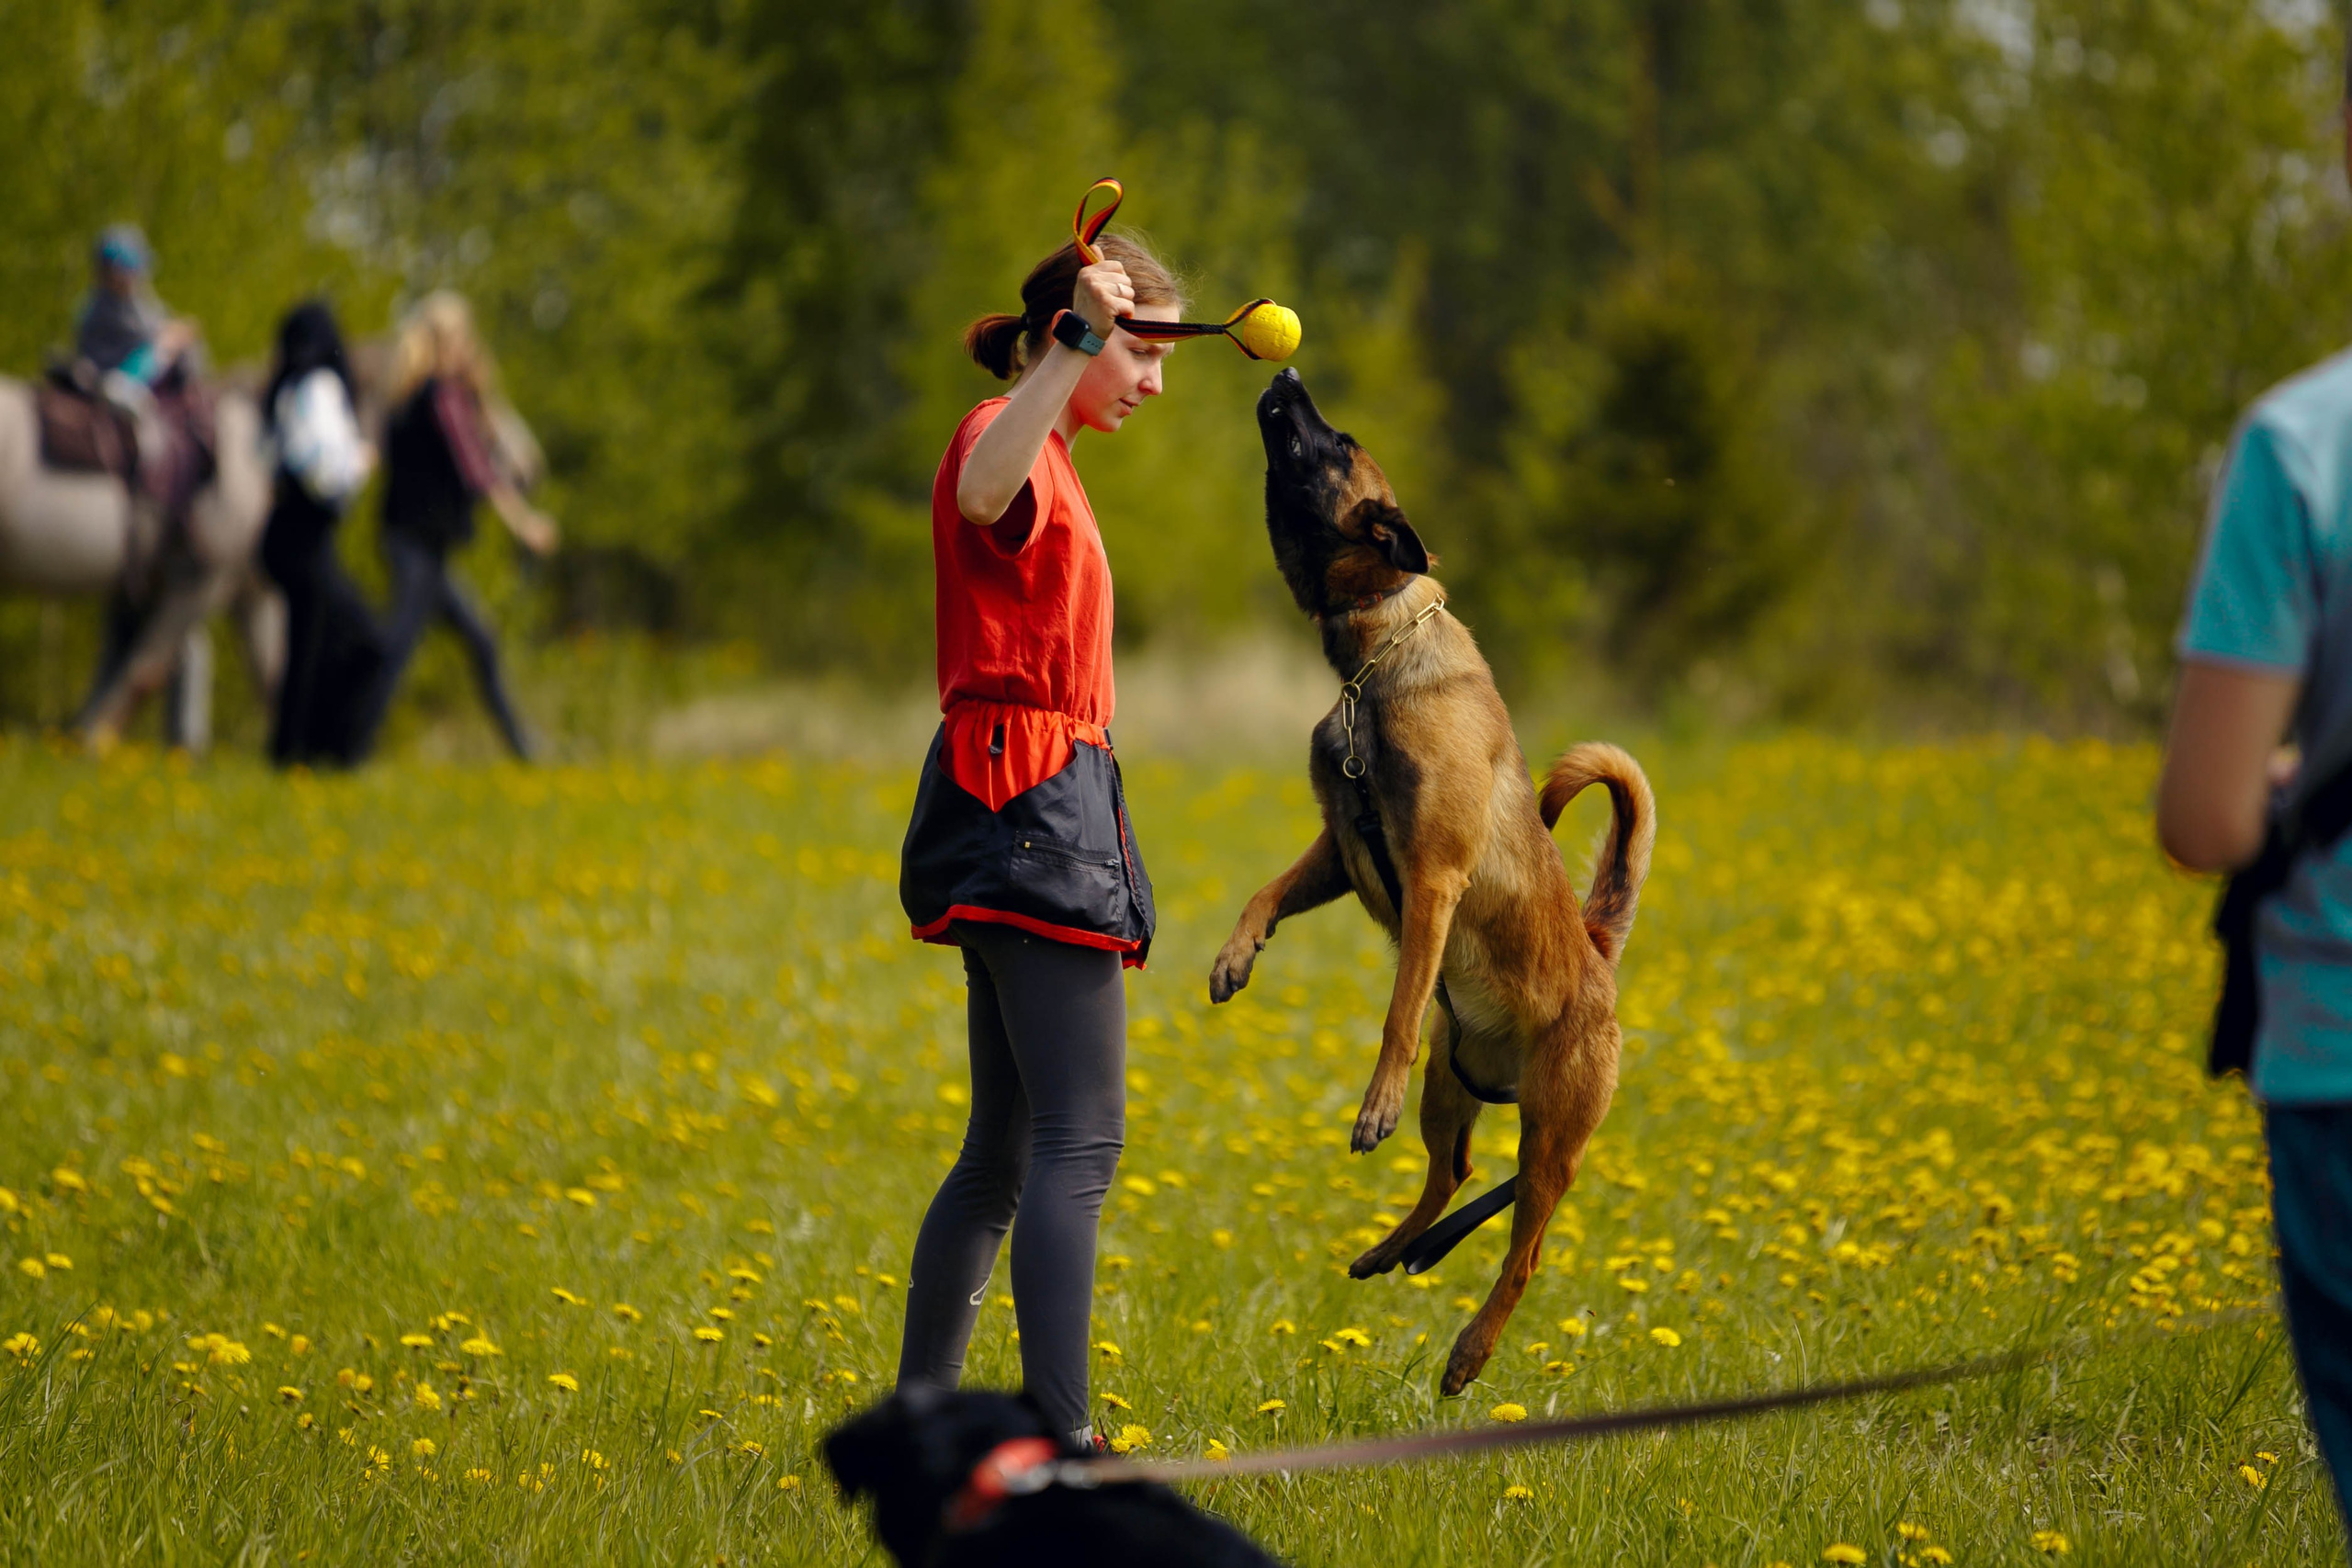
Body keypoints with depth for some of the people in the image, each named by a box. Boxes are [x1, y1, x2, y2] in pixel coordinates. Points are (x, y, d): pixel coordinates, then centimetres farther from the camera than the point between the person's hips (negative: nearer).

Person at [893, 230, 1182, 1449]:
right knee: (1080, 1142, -15)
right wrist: (1079, 342, -44)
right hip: (1030, 811, -11)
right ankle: (1061, 1441, -21)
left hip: (1037, 815, 11)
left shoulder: (1044, 458, 22)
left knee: (1008, 1148, 13)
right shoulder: (1006, 441, -10)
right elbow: (983, 495, -37)